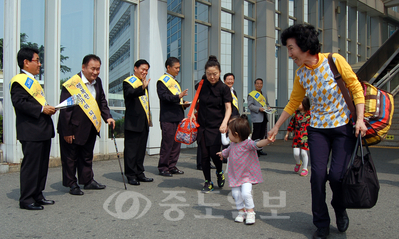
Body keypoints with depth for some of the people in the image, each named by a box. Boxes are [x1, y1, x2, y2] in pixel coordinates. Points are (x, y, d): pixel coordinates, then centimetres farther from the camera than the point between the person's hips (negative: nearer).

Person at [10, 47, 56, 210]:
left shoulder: (32, 81, 23)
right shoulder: (19, 80, -8)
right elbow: (19, 102, -19)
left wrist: (48, 108, 9)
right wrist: (41, 109, -21)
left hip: (43, 131, 10)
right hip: (31, 132, -10)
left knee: (42, 165, 14)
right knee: (31, 165, -4)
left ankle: (37, 196, 24)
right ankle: (26, 200, 7)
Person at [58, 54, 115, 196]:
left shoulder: (97, 82, 2)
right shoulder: (71, 84, -20)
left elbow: (102, 102, 13)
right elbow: (65, 109, -18)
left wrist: (107, 117, -2)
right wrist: (66, 132, -17)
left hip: (90, 128, 7)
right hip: (74, 129, -7)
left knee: (87, 156, 19)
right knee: (70, 157, 8)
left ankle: (88, 181, 33)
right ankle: (72, 184, 23)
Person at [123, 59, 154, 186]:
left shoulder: (143, 82, 20)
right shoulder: (128, 82, -5)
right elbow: (129, 94, -28)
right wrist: (143, 87, -44)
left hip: (144, 122, 8)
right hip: (133, 122, -8)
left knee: (141, 149, 12)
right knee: (131, 149, -2)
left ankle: (139, 173, 21)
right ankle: (131, 175, 6)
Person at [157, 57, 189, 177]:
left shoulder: (174, 81, 23)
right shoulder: (162, 80, -4)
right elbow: (163, 96, -18)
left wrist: (183, 104, 10)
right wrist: (178, 97, -29)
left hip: (178, 117, 9)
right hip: (168, 118, -9)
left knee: (176, 143, 9)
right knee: (167, 143, -4)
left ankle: (172, 166, 18)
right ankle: (163, 168, 6)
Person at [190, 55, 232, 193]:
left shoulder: (224, 88, -6)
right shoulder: (201, 86, 3)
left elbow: (228, 108, -11)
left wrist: (224, 122, -27)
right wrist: (193, 113, 5)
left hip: (216, 126, -3)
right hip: (202, 125, 3)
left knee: (214, 153, -8)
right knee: (204, 154, 3)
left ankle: (220, 173, 25)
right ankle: (208, 182, 18)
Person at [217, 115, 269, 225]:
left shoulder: (247, 144, -17)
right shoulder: (233, 144, 6)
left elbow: (258, 144, -35)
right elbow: (228, 151, 29)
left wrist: (268, 140, -54)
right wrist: (222, 153, 50)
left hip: (247, 175, -6)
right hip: (235, 175, 6)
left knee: (246, 193, -17)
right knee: (236, 194, 3)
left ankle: (250, 212, 4)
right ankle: (241, 211, 23)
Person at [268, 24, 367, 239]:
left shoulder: (334, 61, -10)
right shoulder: (301, 74, 2)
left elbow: (356, 89, -6)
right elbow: (293, 103, 13)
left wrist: (360, 119, -16)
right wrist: (276, 127, 15)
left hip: (344, 126, -3)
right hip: (318, 128, 3)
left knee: (337, 175, -9)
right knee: (317, 175, -5)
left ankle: (340, 208, 26)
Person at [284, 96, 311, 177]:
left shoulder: (309, 114, -5)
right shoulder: (296, 114, 5)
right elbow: (291, 123, 13)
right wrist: (287, 134, 15)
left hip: (305, 137, -3)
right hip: (296, 136, 3)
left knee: (304, 153, 0)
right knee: (296, 153, -3)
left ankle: (305, 168, 20)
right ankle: (298, 163, 30)